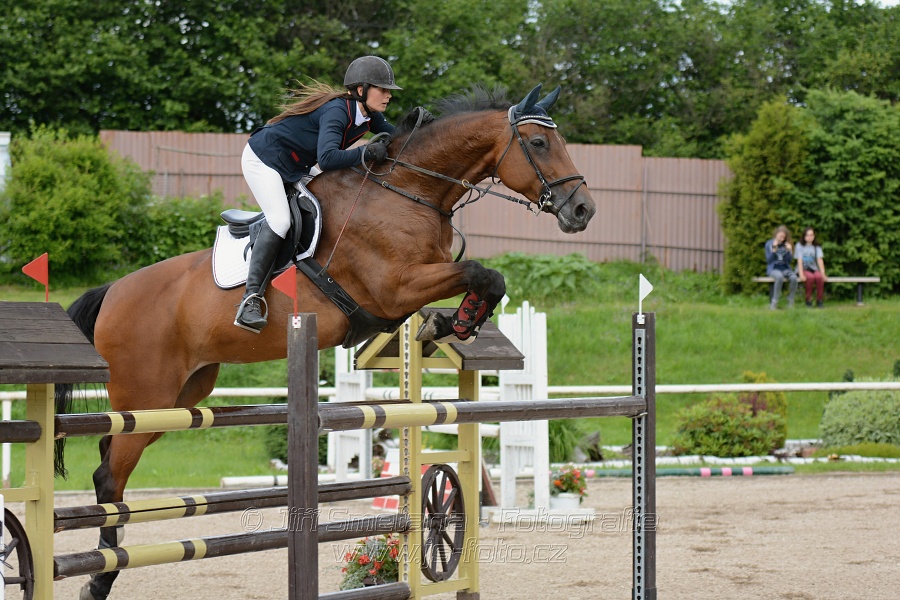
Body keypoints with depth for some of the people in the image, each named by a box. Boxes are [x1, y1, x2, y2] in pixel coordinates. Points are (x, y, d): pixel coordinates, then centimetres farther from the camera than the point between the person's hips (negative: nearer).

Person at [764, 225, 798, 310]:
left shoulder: (786, 244, 10)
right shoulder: (769, 244, 3)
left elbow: (789, 260, 7)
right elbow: (769, 260, -4)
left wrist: (789, 251, -10)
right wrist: (774, 249, -15)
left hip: (785, 268, 3)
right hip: (773, 269, -3)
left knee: (794, 277, -32)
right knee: (780, 277, -39)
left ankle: (790, 302, -18)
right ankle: (774, 302, -31)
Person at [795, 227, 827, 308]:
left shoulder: (817, 247, 6)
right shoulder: (800, 246, -2)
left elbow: (820, 260, -6)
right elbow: (799, 261, -10)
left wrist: (823, 274, -19)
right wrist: (801, 275, -22)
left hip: (814, 269, 2)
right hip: (804, 269, -2)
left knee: (819, 276, -33)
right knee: (810, 277, -36)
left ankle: (819, 300, -20)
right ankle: (808, 299, -19)